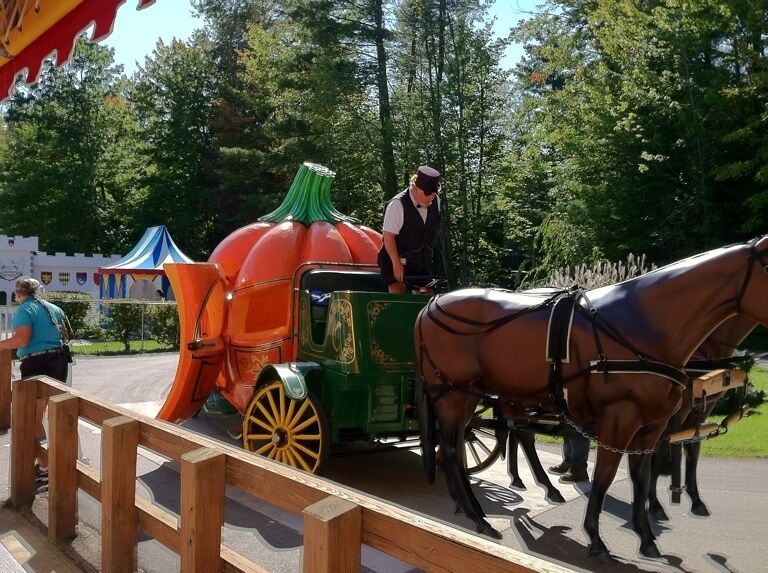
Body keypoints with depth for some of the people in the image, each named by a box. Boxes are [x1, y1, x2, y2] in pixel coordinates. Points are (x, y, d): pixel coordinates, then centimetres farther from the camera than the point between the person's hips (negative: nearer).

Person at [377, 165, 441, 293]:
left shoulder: (435, 202, -1)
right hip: (397, 263, -6)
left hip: (423, 264, 6)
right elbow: (388, 236, -20)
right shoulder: (398, 204, -20)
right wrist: (396, 264, -22)